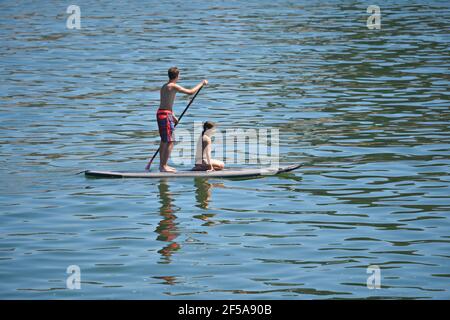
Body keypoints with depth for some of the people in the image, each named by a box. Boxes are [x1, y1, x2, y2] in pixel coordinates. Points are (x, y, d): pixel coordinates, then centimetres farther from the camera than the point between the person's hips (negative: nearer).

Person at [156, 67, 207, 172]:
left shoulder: (164, 87, 16)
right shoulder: (173, 86, -13)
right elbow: (190, 92, -12)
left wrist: (173, 116, 30)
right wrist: (202, 83, 0)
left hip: (160, 113, 10)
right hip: (166, 115, -10)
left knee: (164, 141, 17)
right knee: (170, 142, -8)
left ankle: (162, 165, 23)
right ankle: (164, 166, -10)